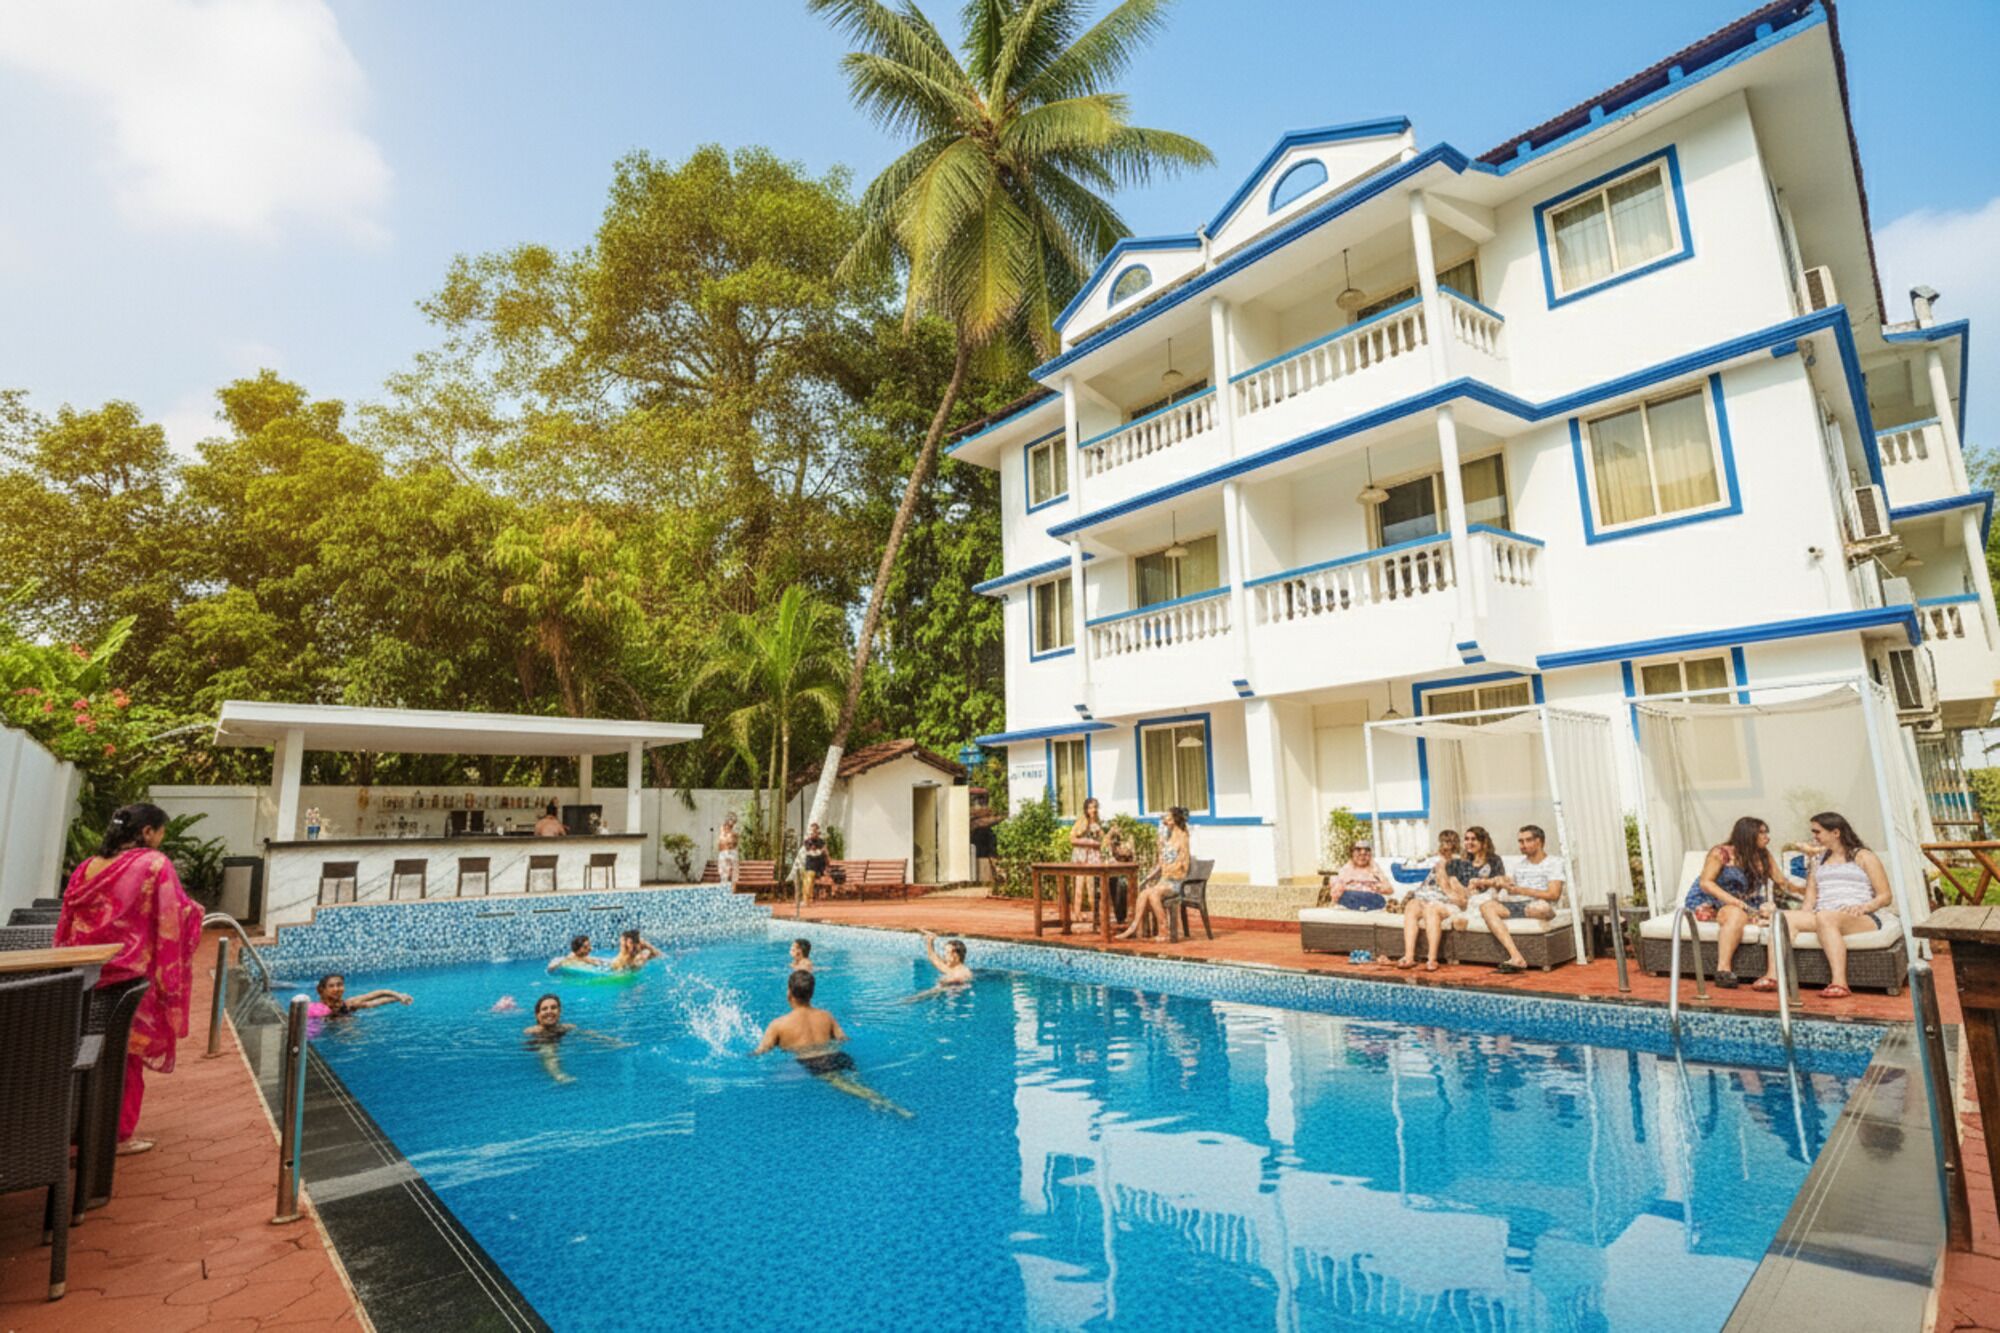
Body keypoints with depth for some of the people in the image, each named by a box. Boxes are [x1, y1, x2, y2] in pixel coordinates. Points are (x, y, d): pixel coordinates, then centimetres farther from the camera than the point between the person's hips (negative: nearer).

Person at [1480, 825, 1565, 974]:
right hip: (1516, 905, 5)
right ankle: (1516, 957, -40)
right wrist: (1500, 882, -4)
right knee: (1486, 906, -26)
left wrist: (1521, 890, -12)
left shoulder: (1554, 863, 5)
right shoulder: (1519, 864, 24)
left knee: (1542, 907, -42)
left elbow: (1553, 895, -8)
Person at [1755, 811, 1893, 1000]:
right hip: (1822, 918, 5)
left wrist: (1864, 907, -14)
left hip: (1863, 920, -5)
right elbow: (1809, 903, 23)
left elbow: (1886, 896, 4)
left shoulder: (1864, 857, 13)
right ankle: (1773, 976, -38)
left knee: (1825, 917, -38)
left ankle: (1840, 983, -45)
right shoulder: (1817, 861, 28)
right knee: (1785, 917, -24)